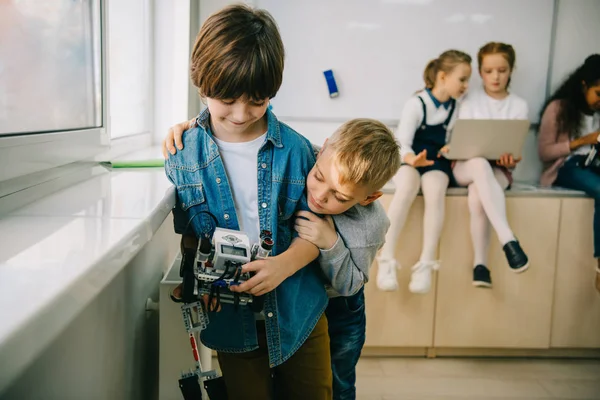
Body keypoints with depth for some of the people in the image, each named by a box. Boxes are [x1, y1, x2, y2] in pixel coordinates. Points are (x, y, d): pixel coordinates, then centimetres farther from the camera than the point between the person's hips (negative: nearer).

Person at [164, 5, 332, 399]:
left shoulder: (295, 149, -8)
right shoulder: (184, 157, -6)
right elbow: (188, 235, 3)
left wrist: (284, 263, -23)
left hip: (298, 313, 1)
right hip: (233, 321, 0)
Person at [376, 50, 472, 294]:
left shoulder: (458, 107, 6)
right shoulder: (417, 103, -7)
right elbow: (402, 143, -15)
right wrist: (412, 159, -34)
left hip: (437, 161, 3)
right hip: (409, 159, -3)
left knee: (435, 191, -32)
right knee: (407, 187, -36)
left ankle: (426, 264, -32)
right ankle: (386, 260, -33)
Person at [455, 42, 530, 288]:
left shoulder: (519, 106, 7)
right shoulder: (470, 100, 6)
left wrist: (510, 158, -21)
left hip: (499, 169, 0)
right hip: (466, 166, 0)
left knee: (477, 195, -36)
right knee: (480, 165, -39)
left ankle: (480, 263, -29)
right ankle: (507, 240, -45)